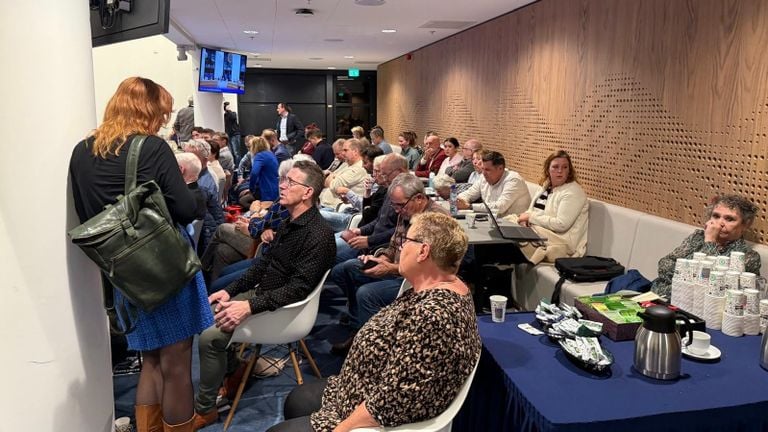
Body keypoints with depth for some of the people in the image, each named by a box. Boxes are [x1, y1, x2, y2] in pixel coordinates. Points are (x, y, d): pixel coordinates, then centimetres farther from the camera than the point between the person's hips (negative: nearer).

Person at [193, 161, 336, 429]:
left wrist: (250, 306, -30)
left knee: (210, 337, -18)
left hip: (283, 308, -9)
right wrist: (230, 291, 3)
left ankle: (205, 410, 2)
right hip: (261, 293, 10)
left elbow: (298, 288, -27)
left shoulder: (318, 235, -23)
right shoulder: (290, 224, 8)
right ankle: (233, 370, 21)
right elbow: (264, 263, 13)